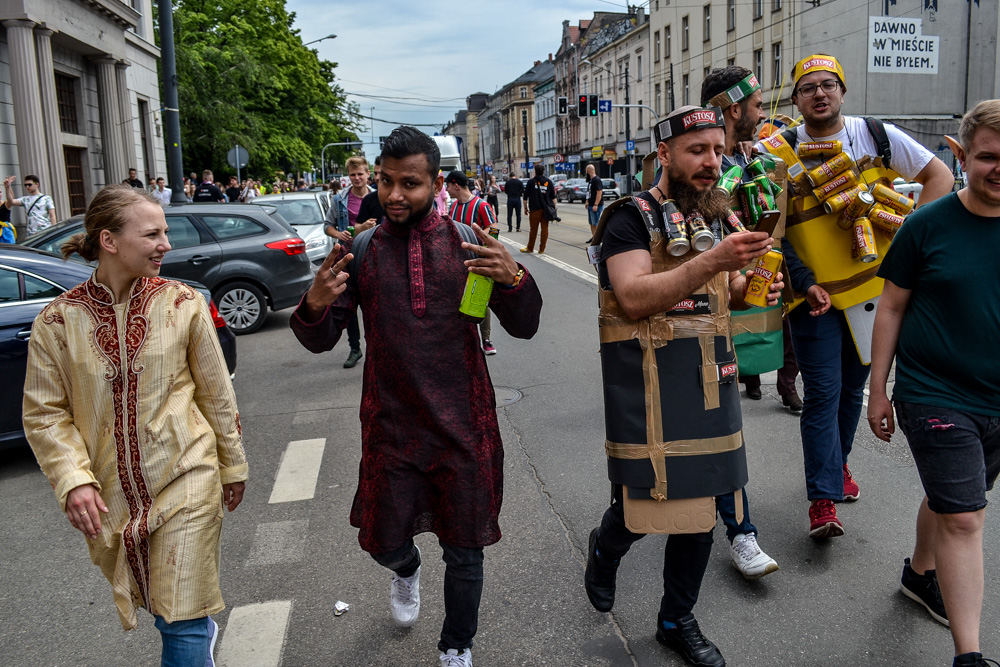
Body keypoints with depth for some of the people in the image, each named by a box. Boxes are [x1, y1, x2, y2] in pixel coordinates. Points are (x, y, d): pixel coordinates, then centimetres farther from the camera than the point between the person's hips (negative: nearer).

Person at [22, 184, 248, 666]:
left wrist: (232, 467, 8)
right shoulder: (58, 321, -6)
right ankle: (204, 628, 49)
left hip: (186, 485, -2)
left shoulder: (182, 303, -6)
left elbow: (217, 394, 2)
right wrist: (73, 479, -14)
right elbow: (44, 412, -1)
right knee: (155, 605, 21)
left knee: (182, 621, -2)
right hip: (110, 496, 2)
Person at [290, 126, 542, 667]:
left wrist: (514, 279, -24)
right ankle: (407, 569, 51)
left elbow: (523, 327, -3)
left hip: (463, 424, 0)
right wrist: (314, 304, -24)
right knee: (383, 542, 12)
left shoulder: (468, 242, -3)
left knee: (464, 552, 10)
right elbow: (321, 340, -1)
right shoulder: (360, 249, -2)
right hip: (391, 424, 1)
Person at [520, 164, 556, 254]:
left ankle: (530, 248, 15)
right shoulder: (548, 182, 7)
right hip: (546, 209, 2)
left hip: (535, 209, -2)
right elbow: (553, 197, 8)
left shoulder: (531, 182, 1)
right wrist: (554, 208, 13)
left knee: (533, 229, 5)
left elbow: (525, 197, 2)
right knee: (545, 228, 4)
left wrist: (525, 208, 11)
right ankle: (542, 249, 5)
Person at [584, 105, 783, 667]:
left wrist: (750, 286, 2)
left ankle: (678, 620, 31)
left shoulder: (716, 216, 13)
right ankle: (605, 549, 37)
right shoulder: (632, 217, -9)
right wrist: (712, 261, -33)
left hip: (707, 381, 7)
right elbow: (634, 299, -24)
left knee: (699, 504, 11)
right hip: (647, 383, -6)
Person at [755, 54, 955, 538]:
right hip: (814, 294, -3)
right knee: (823, 393, -7)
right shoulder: (778, 151, -4)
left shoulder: (876, 136, 2)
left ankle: (836, 463, 36)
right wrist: (804, 282, -13)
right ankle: (823, 498, -3)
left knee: (853, 386, 15)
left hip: (872, 285, 3)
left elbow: (940, 176, 9)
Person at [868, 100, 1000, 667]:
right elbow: (892, 307, -3)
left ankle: (920, 573, 47)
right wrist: (878, 389, -1)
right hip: (934, 397, -4)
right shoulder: (928, 225, -9)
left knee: (949, 502, 21)